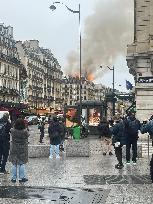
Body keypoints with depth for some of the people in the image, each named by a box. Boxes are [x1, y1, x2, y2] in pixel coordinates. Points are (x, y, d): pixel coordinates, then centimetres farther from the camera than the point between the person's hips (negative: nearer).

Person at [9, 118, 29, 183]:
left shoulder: (12, 130, -14)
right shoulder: (25, 131, -19)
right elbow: (27, 135, 2)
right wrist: (25, 128, 11)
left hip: (14, 149, 1)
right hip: (22, 150, -1)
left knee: (14, 164, 11)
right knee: (22, 164, 11)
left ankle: (13, 178, 17)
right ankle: (21, 178, 16)